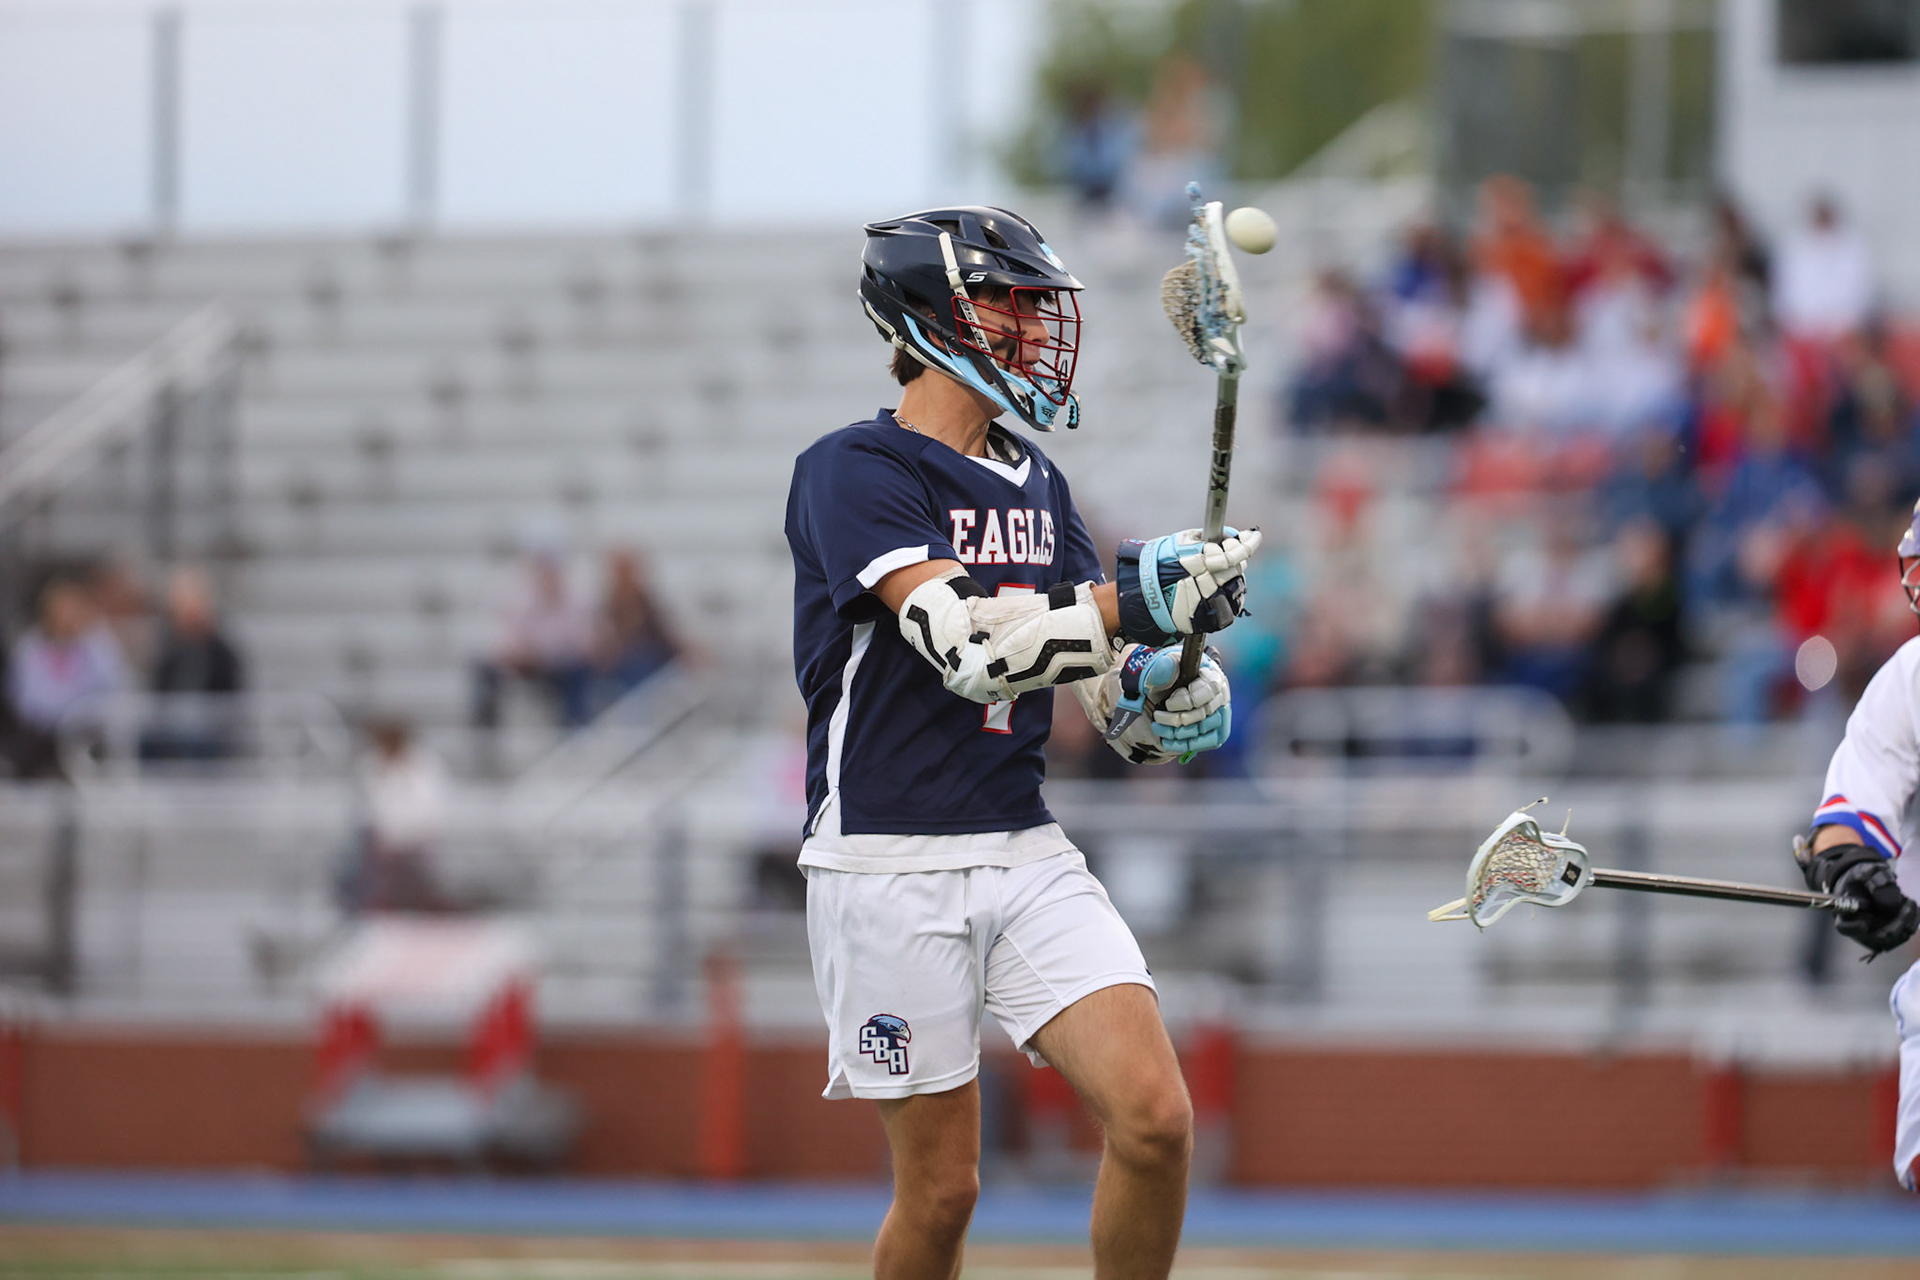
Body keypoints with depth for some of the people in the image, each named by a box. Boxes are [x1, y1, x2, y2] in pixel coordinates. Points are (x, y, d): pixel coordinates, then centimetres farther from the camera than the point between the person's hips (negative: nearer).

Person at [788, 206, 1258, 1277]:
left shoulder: (1038, 485, 15)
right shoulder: (854, 470, -8)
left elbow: (1113, 688, 11)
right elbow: (967, 643, -24)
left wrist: (1162, 700, -12)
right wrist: (1132, 601, -32)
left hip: (1027, 854, 6)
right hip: (891, 862, -6)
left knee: (1157, 1119, -11)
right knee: (943, 1187, -2)